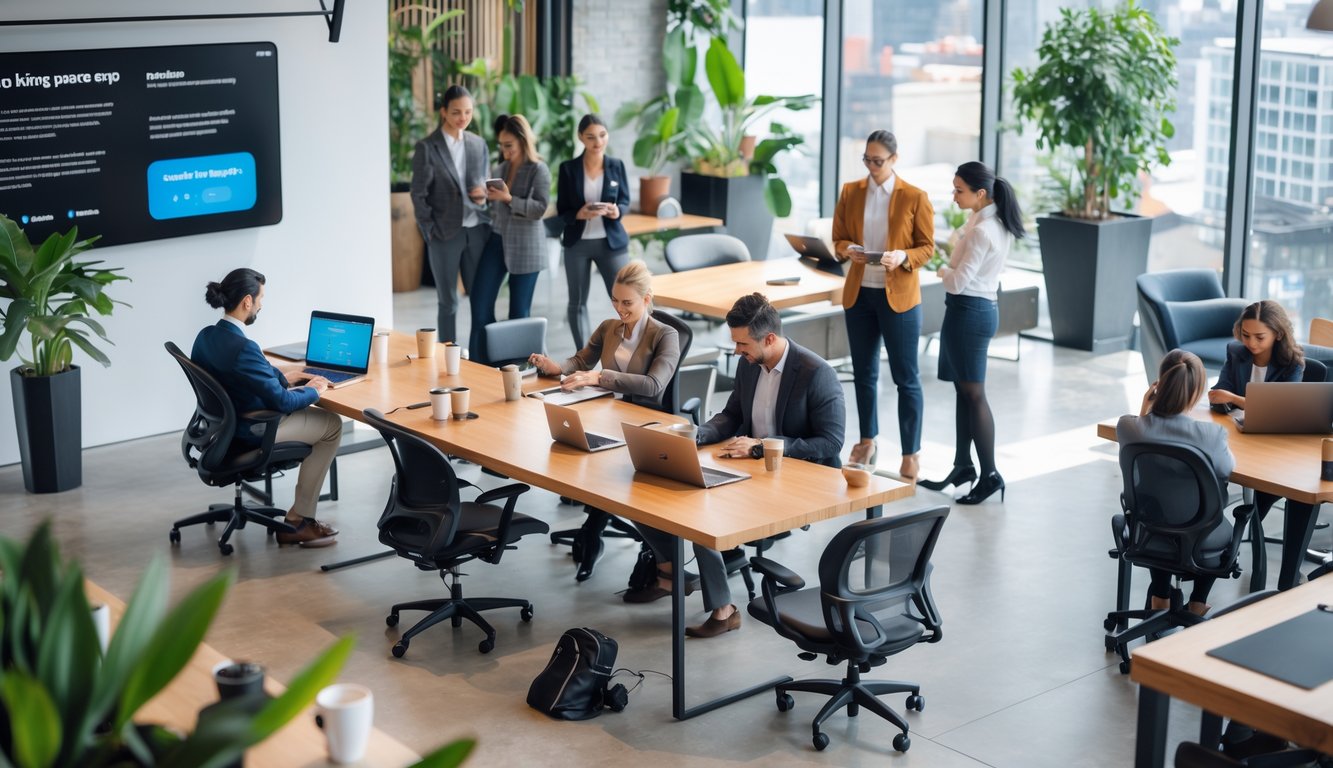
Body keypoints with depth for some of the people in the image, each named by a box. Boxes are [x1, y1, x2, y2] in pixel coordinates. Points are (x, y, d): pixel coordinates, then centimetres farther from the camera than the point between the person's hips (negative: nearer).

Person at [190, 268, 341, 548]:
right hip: (255, 431, -9)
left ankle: (300, 516, 23)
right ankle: (297, 521, 11)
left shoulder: (206, 336, -3)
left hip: (225, 424, 9)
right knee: (332, 425, 9)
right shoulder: (242, 348, -30)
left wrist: (286, 379, 11)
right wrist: (312, 391, -6)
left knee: (310, 411, 25)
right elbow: (282, 401, -24)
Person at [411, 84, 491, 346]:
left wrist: (482, 194, -5)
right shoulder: (427, 148, -5)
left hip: (477, 230, 4)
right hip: (445, 233, -4)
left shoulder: (479, 144, 9)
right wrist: (431, 232, -8)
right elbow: (419, 194, -5)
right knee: (448, 302, 4)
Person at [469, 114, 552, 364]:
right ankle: (483, 360, 7)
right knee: (480, 300, -1)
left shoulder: (538, 170, -5)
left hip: (525, 245, -5)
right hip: (497, 239, 5)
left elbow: (540, 208, -14)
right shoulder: (499, 169, 11)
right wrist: (484, 196, 1)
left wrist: (509, 198, -22)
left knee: (519, 310, 2)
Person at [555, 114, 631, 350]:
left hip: (611, 241, 0)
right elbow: (561, 210, -1)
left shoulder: (617, 166, 1)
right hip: (578, 242, 0)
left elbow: (625, 202, 6)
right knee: (577, 302, 9)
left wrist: (618, 211, -18)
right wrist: (579, 214, -22)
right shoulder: (568, 168, -3)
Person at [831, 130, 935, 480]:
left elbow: (927, 247, -2)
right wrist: (848, 250, -13)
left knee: (906, 377, 0)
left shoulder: (915, 198, -6)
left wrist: (903, 257, -22)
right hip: (858, 293, 4)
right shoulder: (850, 192, 5)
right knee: (864, 372, 14)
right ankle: (867, 441, 30)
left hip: (899, 296, -4)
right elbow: (838, 239, 10)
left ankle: (911, 453, 7)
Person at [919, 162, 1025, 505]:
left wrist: (942, 270, -1)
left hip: (968, 310, -10)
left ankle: (990, 474, 3)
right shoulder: (997, 223, 7)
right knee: (963, 389, 15)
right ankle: (963, 465, 23)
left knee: (973, 393, -3)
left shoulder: (981, 231, -22)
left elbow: (958, 282, -20)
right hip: (983, 306, 10)